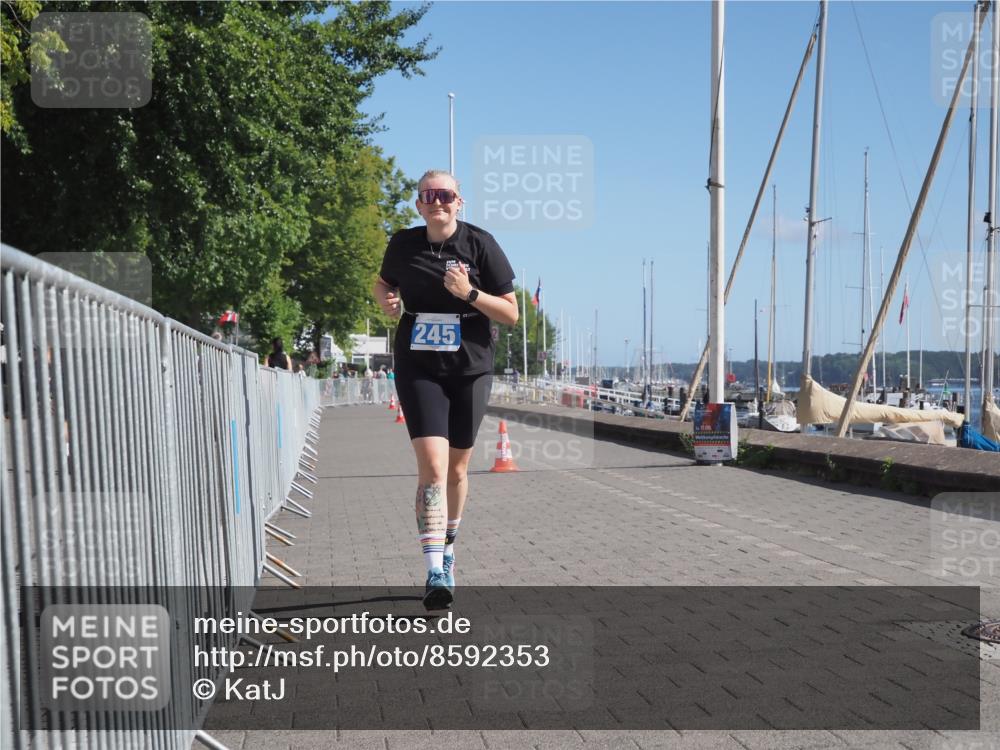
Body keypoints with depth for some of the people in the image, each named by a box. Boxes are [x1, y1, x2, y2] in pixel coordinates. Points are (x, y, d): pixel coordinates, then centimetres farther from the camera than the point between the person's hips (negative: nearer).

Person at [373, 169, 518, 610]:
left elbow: (511, 314, -4)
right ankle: (435, 572, -15)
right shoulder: (403, 244, 2)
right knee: (432, 465, -15)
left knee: (457, 469, 12)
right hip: (418, 370, 0)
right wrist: (386, 301, -1)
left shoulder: (480, 243, -4)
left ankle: (448, 547, 36)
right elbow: (383, 284, 22)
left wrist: (468, 293, -19)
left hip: (470, 370, 0)